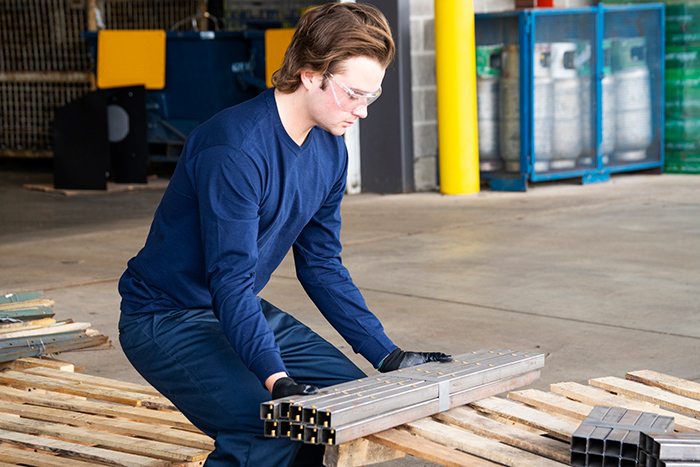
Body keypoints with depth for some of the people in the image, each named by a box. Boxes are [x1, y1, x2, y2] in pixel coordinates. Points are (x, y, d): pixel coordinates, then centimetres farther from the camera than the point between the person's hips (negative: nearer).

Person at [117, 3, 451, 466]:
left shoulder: (330, 151, 1)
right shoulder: (236, 148, -27)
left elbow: (322, 266, 8)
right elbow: (230, 279, -31)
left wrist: (389, 356, 4)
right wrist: (276, 379, -41)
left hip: (244, 309, 9)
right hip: (167, 319, -9)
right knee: (270, 429, -28)